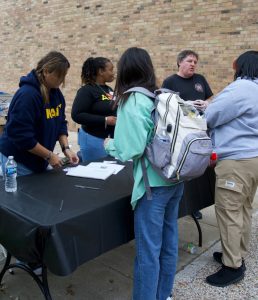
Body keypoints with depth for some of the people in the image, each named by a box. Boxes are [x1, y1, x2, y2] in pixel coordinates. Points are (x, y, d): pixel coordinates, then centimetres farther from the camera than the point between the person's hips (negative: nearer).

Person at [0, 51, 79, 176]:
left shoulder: (56, 93, 1)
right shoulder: (27, 94, -24)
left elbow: (61, 123, 7)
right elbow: (21, 135, -27)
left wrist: (66, 147, -8)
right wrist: (49, 155, -22)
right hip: (17, 161, -7)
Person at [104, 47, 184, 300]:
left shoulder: (131, 102, -13)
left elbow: (131, 150, -19)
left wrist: (110, 144, 2)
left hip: (154, 183, -7)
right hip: (175, 178, 8)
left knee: (148, 250, 6)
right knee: (168, 243, 18)